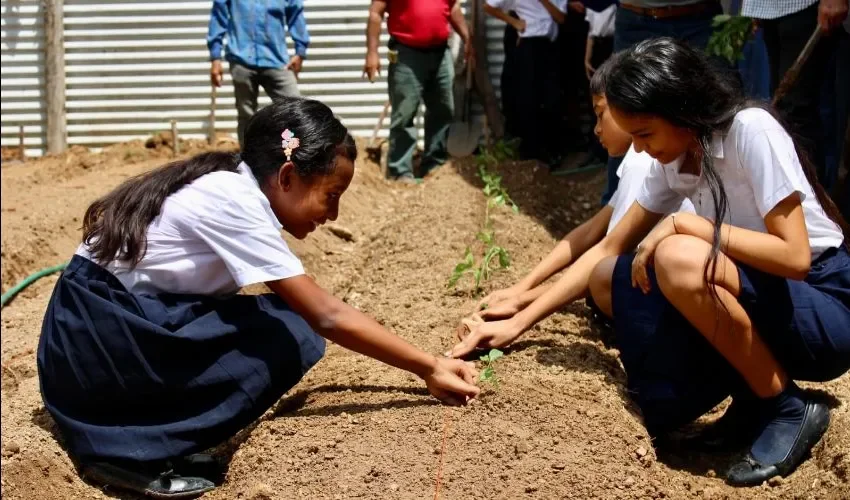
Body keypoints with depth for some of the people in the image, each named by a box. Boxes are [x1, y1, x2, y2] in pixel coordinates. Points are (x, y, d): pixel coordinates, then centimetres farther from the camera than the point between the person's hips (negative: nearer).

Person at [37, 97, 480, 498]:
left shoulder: (233, 186, 5)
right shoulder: (235, 204, -21)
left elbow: (316, 313, 9)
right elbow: (327, 317, -19)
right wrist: (428, 367, -12)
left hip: (123, 322, 9)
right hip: (93, 337, -9)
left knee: (285, 324, 1)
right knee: (284, 339, -17)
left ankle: (139, 430, 0)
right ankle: (132, 450, -14)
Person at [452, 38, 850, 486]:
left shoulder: (751, 131, -20)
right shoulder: (672, 161, 2)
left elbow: (794, 256, -26)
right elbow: (608, 248, 6)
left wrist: (684, 224, -24)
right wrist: (518, 323, 0)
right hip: (758, 304, 8)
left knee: (678, 259, -32)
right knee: (608, 280, -4)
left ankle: (785, 407, -12)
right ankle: (752, 398, -3)